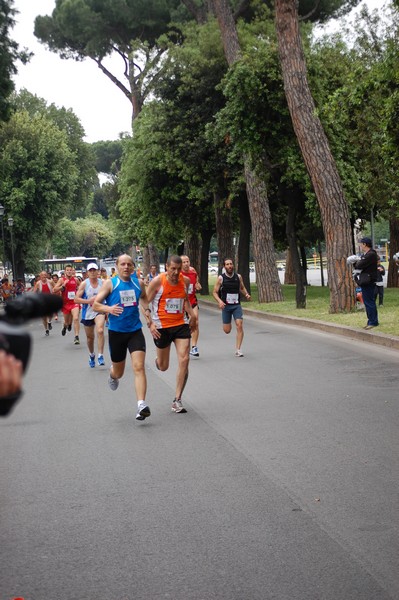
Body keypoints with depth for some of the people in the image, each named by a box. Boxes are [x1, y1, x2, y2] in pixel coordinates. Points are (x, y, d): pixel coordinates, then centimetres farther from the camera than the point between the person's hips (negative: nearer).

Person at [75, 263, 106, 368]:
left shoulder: (103, 283, -2)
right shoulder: (84, 284, -6)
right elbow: (76, 299, -9)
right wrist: (89, 301, -21)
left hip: (99, 311, -1)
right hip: (87, 313, 1)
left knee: (100, 330, -26)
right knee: (90, 336, 13)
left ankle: (100, 356, -22)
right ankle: (91, 355, 39)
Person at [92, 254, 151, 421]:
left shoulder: (138, 283, 4)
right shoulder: (110, 283, -6)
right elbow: (95, 305, -8)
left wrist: (146, 310, 5)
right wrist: (109, 309, -27)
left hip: (135, 331, 1)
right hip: (116, 332, -1)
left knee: (139, 367, -16)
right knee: (118, 372, 13)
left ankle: (141, 405, -22)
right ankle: (112, 375, 53)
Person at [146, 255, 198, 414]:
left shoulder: (185, 281, 2)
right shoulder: (157, 281, -12)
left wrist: (192, 315, 9)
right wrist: (150, 324, -14)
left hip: (181, 324, 3)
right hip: (161, 326, -3)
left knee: (184, 360, -12)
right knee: (163, 367, 9)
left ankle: (177, 400, -4)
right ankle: (158, 360, 51)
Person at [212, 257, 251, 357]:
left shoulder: (238, 277, 2)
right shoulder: (221, 278, -6)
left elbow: (242, 288, 19)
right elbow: (215, 292, -2)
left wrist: (246, 294, -1)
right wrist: (219, 301, -19)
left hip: (237, 305, 1)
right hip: (225, 306, -1)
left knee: (239, 326, -14)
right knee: (227, 330, 4)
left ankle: (238, 350, -7)